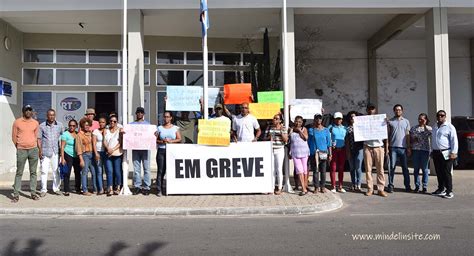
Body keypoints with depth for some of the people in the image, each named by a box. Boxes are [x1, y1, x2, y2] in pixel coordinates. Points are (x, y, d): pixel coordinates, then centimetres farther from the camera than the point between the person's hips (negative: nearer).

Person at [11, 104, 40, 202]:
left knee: (33, 172, 5)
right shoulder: (17, 122, 1)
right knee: (19, 173, 1)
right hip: (21, 150, -2)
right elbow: (14, 137, 5)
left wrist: (33, 146, 13)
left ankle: (33, 193, 10)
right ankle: (16, 194, 6)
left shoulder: (35, 123, 7)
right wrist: (18, 147, 9)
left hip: (33, 149, 2)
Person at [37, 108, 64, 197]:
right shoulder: (42, 126, 3)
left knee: (56, 171, 5)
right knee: (44, 171, -1)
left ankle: (56, 188, 16)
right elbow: (39, 139, 4)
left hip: (56, 152, 2)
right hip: (45, 152, -1)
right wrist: (40, 150, -5)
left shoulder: (59, 125, 7)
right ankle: (43, 190, 7)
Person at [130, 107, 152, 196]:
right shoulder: (131, 124, 15)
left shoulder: (147, 124, 12)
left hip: (145, 148, -1)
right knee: (136, 168, 2)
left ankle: (147, 187, 1)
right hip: (135, 148, 1)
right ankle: (137, 186, 9)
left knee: (146, 168, -3)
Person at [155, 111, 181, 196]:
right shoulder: (159, 128, 10)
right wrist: (162, 141, -11)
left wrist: (171, 141, -12)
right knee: (161, 170, -3)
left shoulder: (175, 128, 9)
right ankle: (159, 190, 0)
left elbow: (179, 139, 3)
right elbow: (155, 140, 8)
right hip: (161, 151, 0)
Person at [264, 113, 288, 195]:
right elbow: (265, 137, 11)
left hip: (279, 150, -3)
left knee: (279, 169, -1)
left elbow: (285, 140, -6)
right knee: (272, 169, 5)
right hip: (270, 150, 3)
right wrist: (269, 137, -10)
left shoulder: (283, 128, 0)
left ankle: (279, 188, 7)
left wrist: (281, 131, -16)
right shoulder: (269, 127, 7)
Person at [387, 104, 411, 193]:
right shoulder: (390, 121, 6)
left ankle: (407, 186, 12)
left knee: (405, 167, 6)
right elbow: (387, 135, 5)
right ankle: (390, 186, 4)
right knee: (392, 167, -1)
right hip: (393, 147, -1)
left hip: (403, 147, 1)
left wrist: (409, 148, 4)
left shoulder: (406, 121, 11)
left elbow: (408, 135, 10)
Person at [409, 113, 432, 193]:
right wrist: (413, 139, -6)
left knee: (424, 169, 1)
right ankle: (417, 186, 10)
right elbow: (410, 139, 15)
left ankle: (424, 187, 8)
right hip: (415, 150, 2)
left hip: (425, 150, -2)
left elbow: (430, 134, -17)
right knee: (416, 169, 3)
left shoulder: (429, 128, 5)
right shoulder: (413, 128, 11)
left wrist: (424, 125, -16)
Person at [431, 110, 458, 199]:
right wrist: (432, 152, 20)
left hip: (446, 154, -7)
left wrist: (453, 153, -16)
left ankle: (449, 191, 0)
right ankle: (441, 189, 21)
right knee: (439, 173, 11)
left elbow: (454, 141, -9)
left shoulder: (449, 127, -4)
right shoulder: (434, 128, 18)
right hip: (436, 153, 7)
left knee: (446, 173, -6)